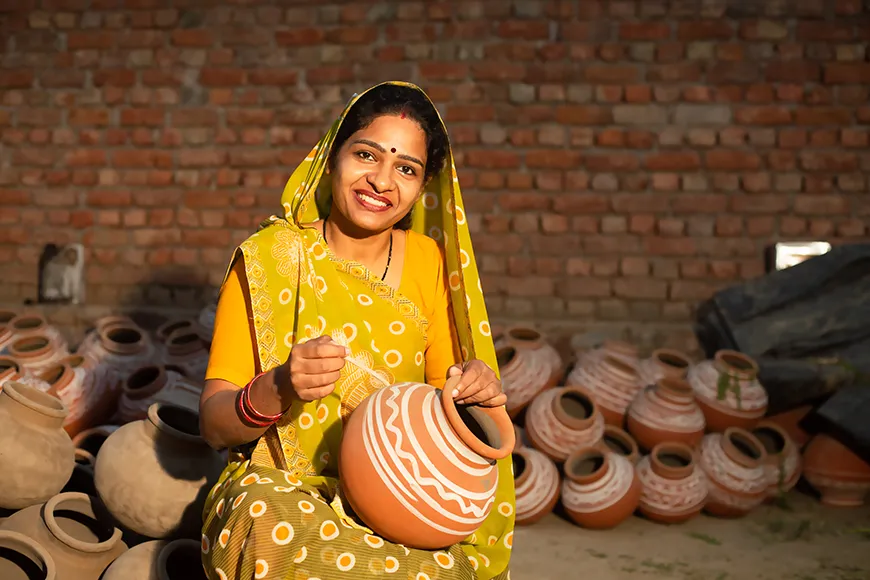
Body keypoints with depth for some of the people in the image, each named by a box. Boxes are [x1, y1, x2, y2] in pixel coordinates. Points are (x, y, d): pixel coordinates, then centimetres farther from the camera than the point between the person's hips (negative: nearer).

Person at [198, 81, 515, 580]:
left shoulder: (430, 262, 3)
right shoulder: (268, 258, -6)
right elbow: (214, 426, -8)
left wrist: (473, 389, -12)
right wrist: (278, 389, -29)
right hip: (282, 487, 0)